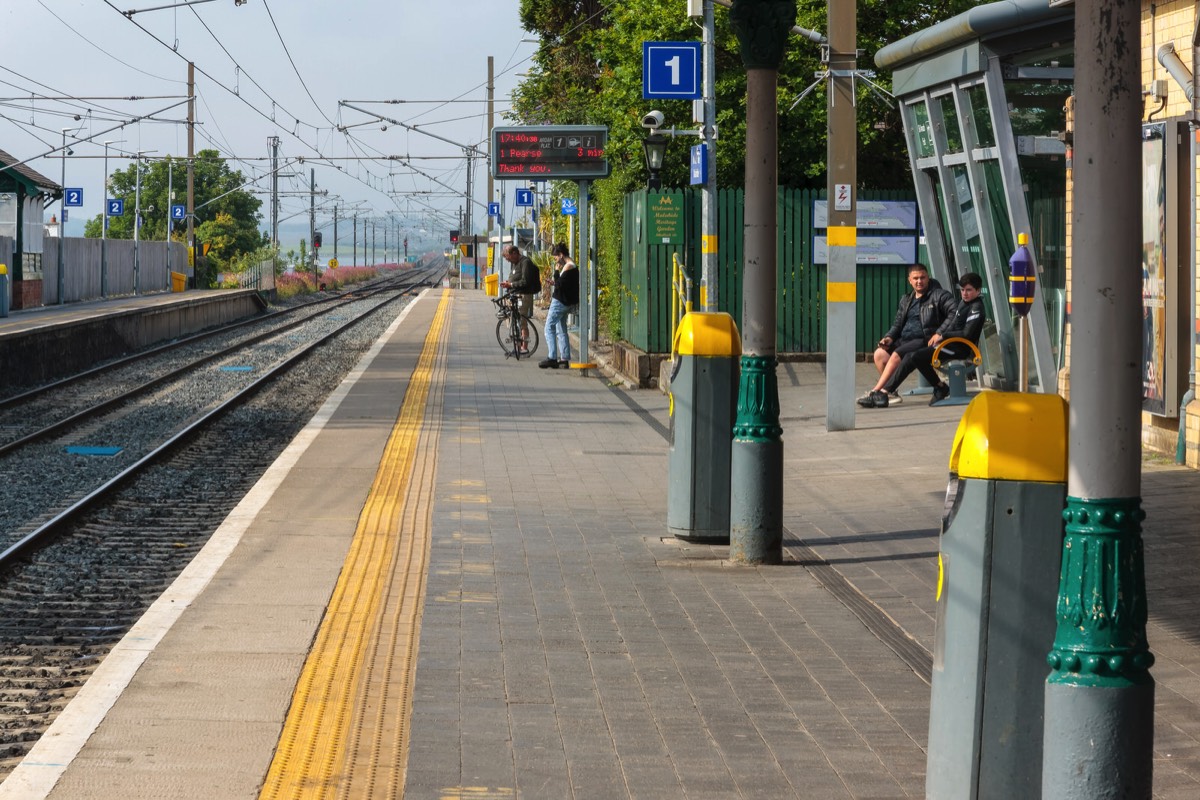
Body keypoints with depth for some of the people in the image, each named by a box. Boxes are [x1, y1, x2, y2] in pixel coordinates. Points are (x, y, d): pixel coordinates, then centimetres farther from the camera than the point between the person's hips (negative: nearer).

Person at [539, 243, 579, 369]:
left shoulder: (568, 267, -16)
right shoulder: (572, 266, 14)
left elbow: (559, 285, -21)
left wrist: (556, 271, -13)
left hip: (560, 302, -10)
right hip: (566, 303, 10)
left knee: (549, 328, -7)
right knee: (561, 330, 13)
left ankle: (552, 358, -12)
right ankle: (564, 359, 12)